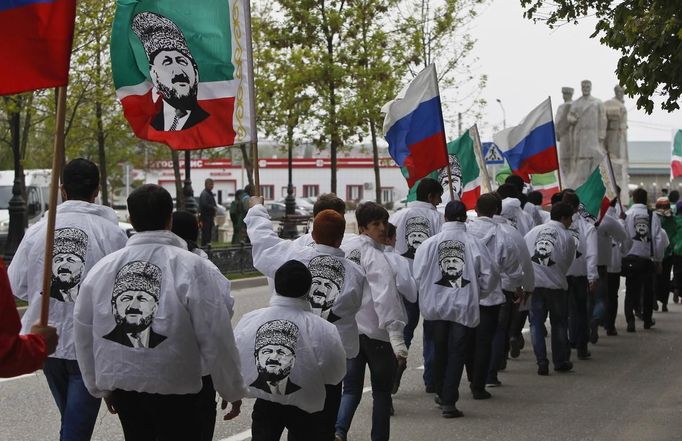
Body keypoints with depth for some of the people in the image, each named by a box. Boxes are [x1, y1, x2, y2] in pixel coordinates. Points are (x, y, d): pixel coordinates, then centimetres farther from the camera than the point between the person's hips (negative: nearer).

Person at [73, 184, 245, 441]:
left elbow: (84, 334, 7)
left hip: (123, 385, 5)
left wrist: (100, 386, 20)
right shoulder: (194, 268, -16)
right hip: (181, 387, -4)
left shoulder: (102, 268, -1)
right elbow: (216, 337, -15)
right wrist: (232, 389, -1)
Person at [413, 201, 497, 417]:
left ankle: (441, 393, 31)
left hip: (436, 306, 2)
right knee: (457, 354, 2)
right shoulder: (474, 244, -6)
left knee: (440, 352, 19)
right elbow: (490, 274, -4)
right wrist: (477, 294, 12)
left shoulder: (430, 243, -5)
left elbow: (418, 274, -2)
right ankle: (448, 401, -3)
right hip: (465, 307, -2)